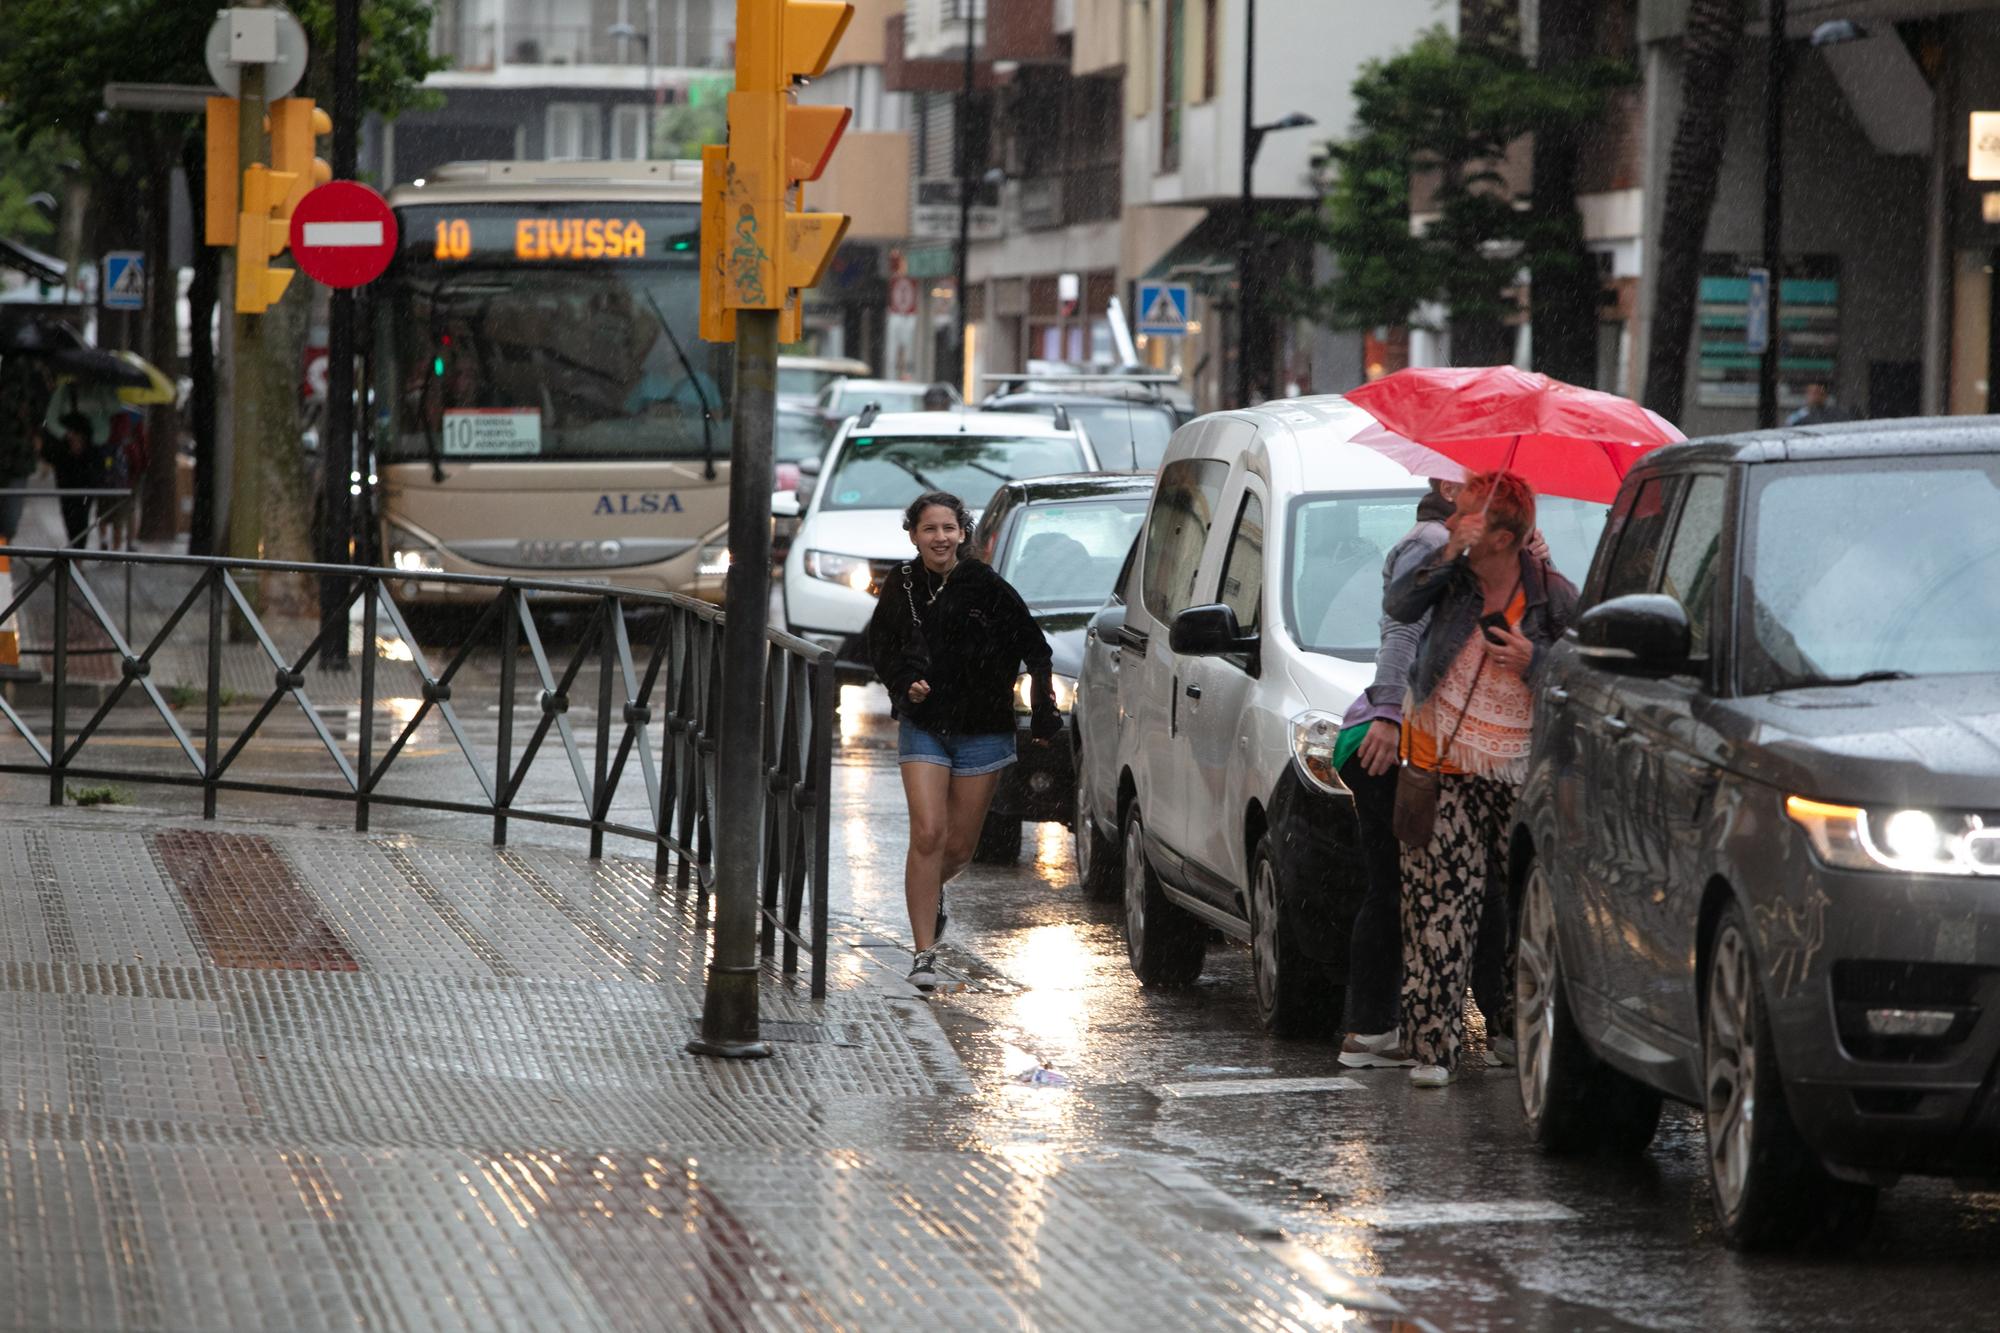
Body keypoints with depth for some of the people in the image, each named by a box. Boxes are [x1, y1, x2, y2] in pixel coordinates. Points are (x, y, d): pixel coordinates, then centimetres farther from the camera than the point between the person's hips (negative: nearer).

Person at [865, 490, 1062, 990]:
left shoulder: (987, 588, -10)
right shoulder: (902, 588, -1)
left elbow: (1033, 646, -4)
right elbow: (881, 648, 13)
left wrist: (1044, 712, -8)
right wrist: (906, 684, -7)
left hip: (983, 731, -1)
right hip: (924, 726, 1)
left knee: (958, 846, 8)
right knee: (927, 835, -13)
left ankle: (931, 889, 45)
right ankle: (924, 953, -9)